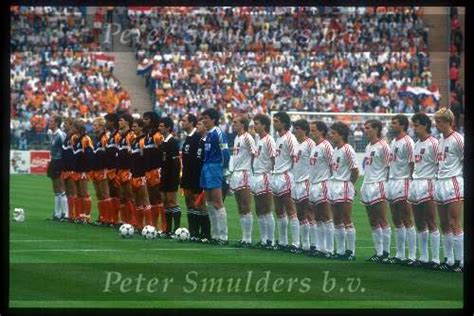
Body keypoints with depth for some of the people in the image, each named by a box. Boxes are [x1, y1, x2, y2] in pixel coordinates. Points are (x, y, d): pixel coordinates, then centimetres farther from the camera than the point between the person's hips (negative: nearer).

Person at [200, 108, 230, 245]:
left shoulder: (218, 133, -12)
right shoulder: (208, 135, 15)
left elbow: (225, 153, -15)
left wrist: (224, 170, -10)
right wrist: (205, 169, 16)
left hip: (215, 168, -10)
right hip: (207, 169, 10)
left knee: (217, 203, -10)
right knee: (210, 203, 11)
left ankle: (223, 236, -9)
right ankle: (215, 235, 16)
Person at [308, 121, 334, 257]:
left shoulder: (326, 146, -11)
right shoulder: (314, 147, 16)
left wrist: (331, 182, -14)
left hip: (323, 185, -9)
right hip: (313, 185, 9)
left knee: (327, 219, -5)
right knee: (317, 219, 10)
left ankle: (328, 249, -4)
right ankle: (318, 246, 14)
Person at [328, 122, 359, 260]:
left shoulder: (347, 150, -13)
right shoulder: (335, 150, 14)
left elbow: (355, 171, -14)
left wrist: (349, 184, -2)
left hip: (344, 188, -9)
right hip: (334, 186, 9)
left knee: (347, 221, -7)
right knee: (337, 221, 11)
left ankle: (351, 251, -4)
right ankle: (340, 251, 16)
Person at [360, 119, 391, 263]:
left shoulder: (382, 146, -9)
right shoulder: (368, 147, 17)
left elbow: (388, 167, -10)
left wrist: (384, 182, -11)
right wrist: (364, 186, 18)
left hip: (378, 186, -9)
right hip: (367, 185, 9)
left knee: (382, 221, -7)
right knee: (373, 223, 9)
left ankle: (386, 252, -5)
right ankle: (378, 252, 12)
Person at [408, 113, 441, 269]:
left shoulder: (433, 143, -9)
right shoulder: (416, 145, 17)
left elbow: (440, 166, -11)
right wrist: (413, 182, 18)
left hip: (427, 186, -9)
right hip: (415, 184, 9)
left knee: (431, 224, -8)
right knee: (420, 225, 11)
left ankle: (435, 259, -7)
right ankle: (423, 258, 16)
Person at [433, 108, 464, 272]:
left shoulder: (457, 139, -9)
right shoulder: (441, 140, 16)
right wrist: (438, 180, 17)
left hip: (453, 183, -8)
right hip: (440, 183, 8)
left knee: (455, 225, -10)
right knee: (444, 225, 8)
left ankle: (460, 261, -8)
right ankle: (449, 260, 13)